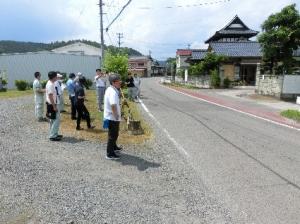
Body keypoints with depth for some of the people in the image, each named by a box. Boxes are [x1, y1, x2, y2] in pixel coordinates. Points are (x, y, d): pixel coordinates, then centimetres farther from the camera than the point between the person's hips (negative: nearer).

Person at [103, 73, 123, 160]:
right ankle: (110, 154, 15)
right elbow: (113, 105, -39)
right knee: (113, 135, 3)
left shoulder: (110, 89, 8)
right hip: (113, 118, -10)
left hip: (110, 116, 10)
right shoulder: (113, 92, -25)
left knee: (114, 134, 27)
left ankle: (113, 146, 47)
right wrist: (116, 116, -30)